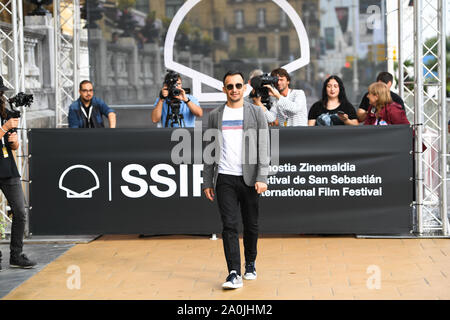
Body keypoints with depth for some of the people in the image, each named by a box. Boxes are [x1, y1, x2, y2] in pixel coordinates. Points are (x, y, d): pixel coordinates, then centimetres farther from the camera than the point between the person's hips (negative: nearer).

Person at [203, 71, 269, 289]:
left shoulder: (256, 112, 4)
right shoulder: (215, 115, 9)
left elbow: (263, 147, -1)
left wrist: (262, 178, -11)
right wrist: (207, 182, 7)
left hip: (249, 179, 0)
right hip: (225, 179, 0)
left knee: (251, 225, 9)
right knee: (229, 226, -7)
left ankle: (250, 264, 29)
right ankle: (234, 273, -8)